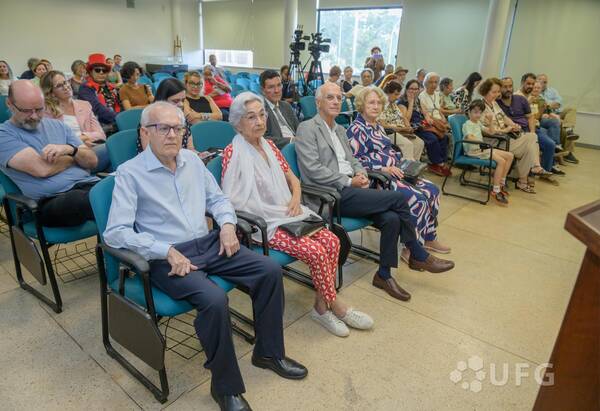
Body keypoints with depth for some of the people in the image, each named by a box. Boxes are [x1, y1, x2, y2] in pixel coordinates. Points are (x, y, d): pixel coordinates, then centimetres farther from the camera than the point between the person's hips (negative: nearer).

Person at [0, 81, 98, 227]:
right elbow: (42, 168, -10)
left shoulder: (58, 125, 21)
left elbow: (92, 161, 14)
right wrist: (76, 155, 7)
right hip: (53, 200, -4)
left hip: (90, 184, 4)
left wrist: (70, 149, -7)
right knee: (79, 199, -41)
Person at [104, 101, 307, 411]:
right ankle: (226, 386, -6)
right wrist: (167, 251, -22)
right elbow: (115, 232, -14)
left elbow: (217, 198, 19)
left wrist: (227, 224, -2)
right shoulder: (129, 173, -7)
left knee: (270, 270, -8)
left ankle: (269, 352, 12)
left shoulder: (192, 160, 11)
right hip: (166, 257, -6)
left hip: (209, 244, 6)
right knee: (214, 299, -31)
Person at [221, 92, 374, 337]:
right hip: (262, 225, -7)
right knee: (316, 251, -22)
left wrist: (296, 199, -2)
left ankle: (321, 305, 0)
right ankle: (334, 305, 1)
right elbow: (231, 200, -12)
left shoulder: (269, 146, 11)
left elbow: (292, 179, 19)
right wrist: (267, 215, -15)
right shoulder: (233, 153, -9)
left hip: (286, 215, 7)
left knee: (331, 241, -13)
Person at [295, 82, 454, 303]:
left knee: (391, 218, -18)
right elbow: (313, 170, -14)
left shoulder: (340, 130, 22)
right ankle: (418, 256, 3)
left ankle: (384, 274, -1)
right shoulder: (307, 128, -4)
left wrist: (360, 174, 1)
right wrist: (349, 182, -13)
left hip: (349, 188, 7)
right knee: (400, 198, -15)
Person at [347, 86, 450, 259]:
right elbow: (355, 162, -18)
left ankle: (428, 238, 10)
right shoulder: (356, 129, -9)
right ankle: (411, 249, -11)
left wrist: (404, 159, 7)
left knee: (432, 190, -1)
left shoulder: (378, 127, 19)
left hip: (393, 173, 9)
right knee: (417, 199, -23)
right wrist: (384, 169, -23)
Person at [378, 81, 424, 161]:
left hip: (402, 131, 9)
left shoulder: (394, 104, 19)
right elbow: (383, 125, -17)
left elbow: (403, 117, 22)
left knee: (420, 143, -9)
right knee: (408, 144, -29)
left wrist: (408, 127, 0)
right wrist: (400, 128, -16)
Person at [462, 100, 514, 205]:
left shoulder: (478, 123, 20)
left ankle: (501, 182, 9)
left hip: (483, 148, 10)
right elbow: (469, 137, -28)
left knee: (510, 156, 3)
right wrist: (482, 142, -36)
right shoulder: (467, 124, -9)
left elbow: (491, 132, 24)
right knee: (501, 161, -25)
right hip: (474, 151, -10)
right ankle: (495, 191, -21)